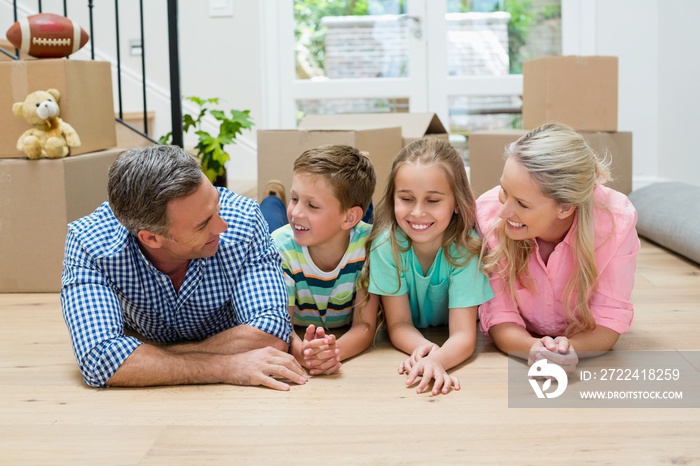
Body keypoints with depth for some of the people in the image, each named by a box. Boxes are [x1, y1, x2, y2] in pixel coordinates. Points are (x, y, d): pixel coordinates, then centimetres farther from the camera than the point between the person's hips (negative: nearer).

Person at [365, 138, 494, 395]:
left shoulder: (465, 246, -22)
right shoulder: (385, 244, -20)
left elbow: (463, 335, -26)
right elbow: (398, 324, -14)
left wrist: (436, 360, -49)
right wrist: (423, 347, -37)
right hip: (408, 344, 1)